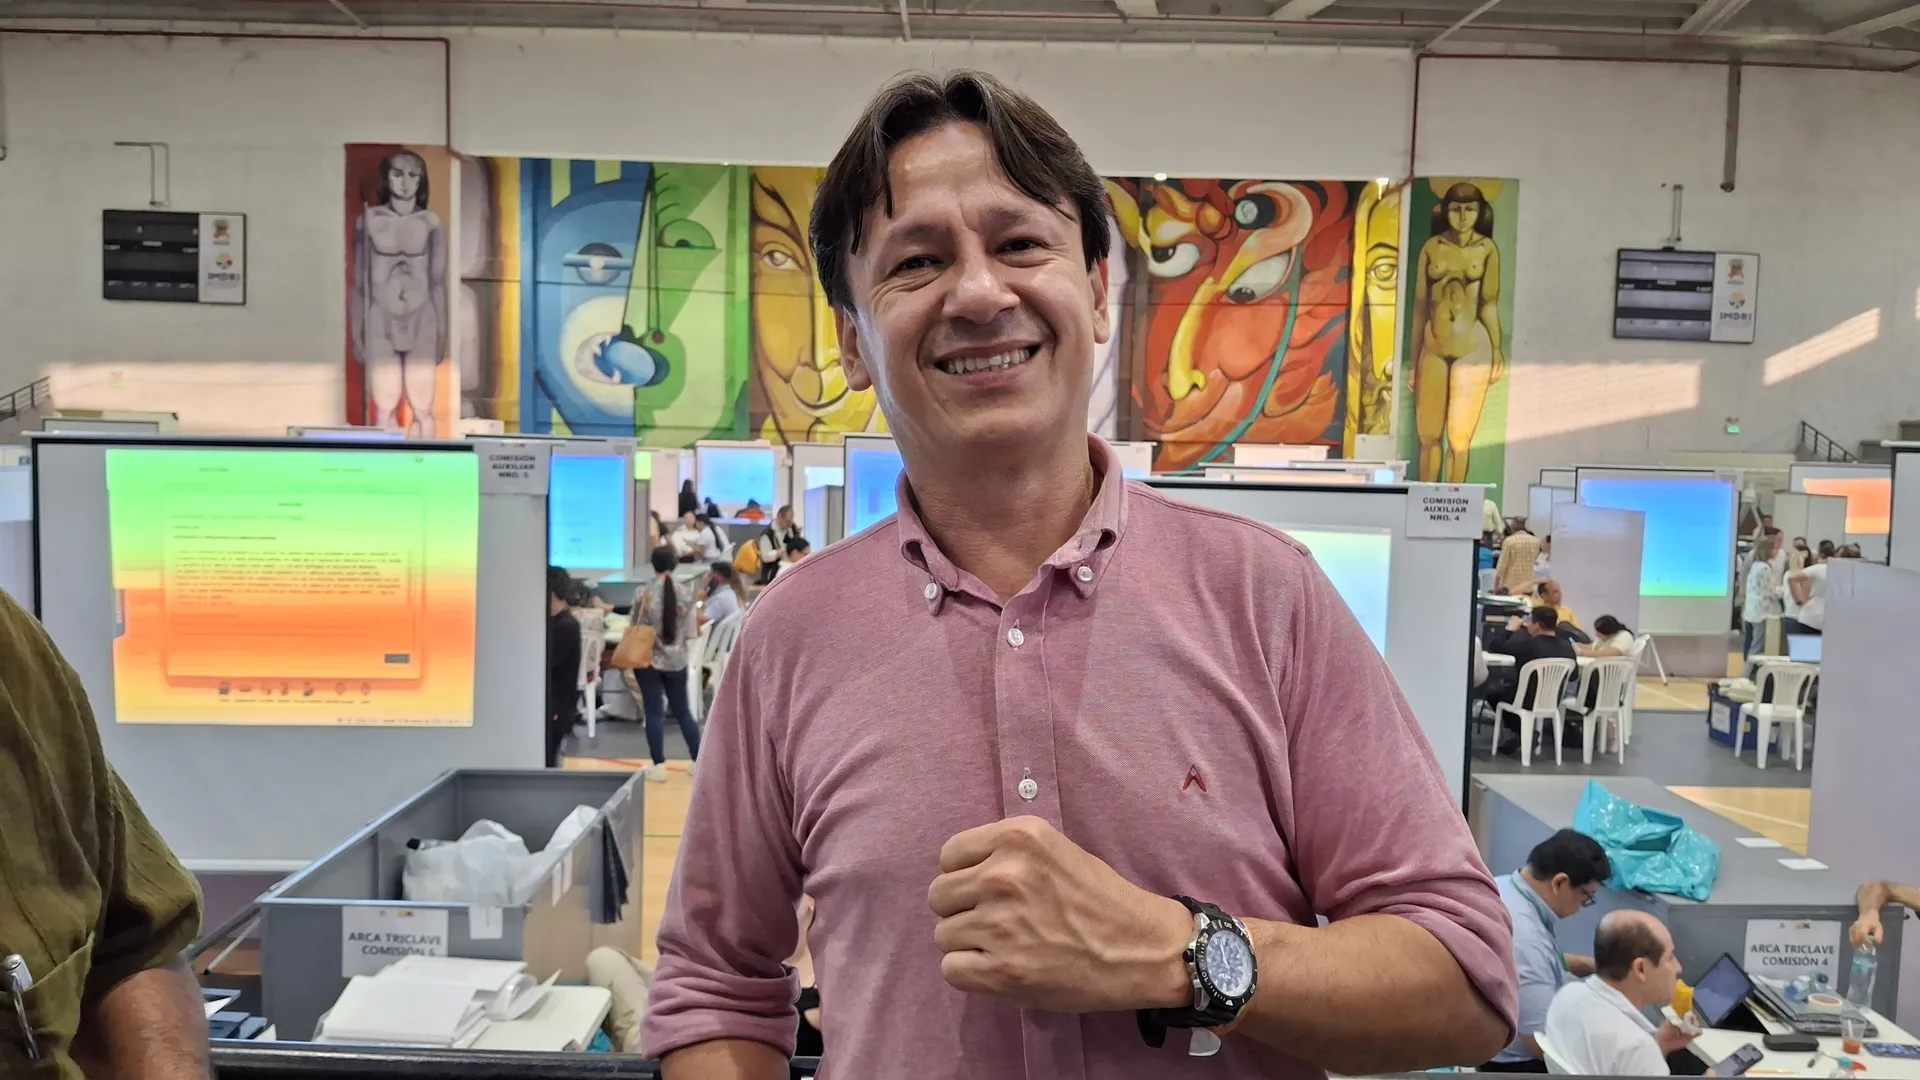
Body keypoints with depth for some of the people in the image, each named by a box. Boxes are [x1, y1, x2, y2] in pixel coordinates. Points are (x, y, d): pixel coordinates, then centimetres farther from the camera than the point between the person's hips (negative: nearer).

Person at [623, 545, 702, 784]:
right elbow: (690, 632, -2)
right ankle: (698, 761, 18)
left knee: (654, 713, 4)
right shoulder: (684, 593, -6)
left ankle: (659, 767, 6)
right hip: (676, 661, 2)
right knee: (683, 710, 14)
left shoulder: (644, 594, -12)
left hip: (648, 660, -2)